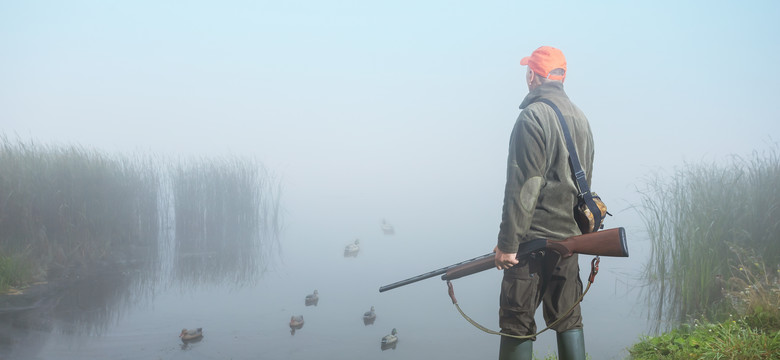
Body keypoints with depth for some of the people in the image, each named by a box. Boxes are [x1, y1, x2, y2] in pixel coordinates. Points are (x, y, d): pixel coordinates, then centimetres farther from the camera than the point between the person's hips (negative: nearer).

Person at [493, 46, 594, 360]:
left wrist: (507, 242, -16)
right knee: (568, 320, 14)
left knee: (517, 324, -2)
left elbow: (523, 186, -18)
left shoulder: (533, 116, -12)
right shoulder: (581, 119, 14)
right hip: (569, 236, 8)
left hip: (533, 240, -8)